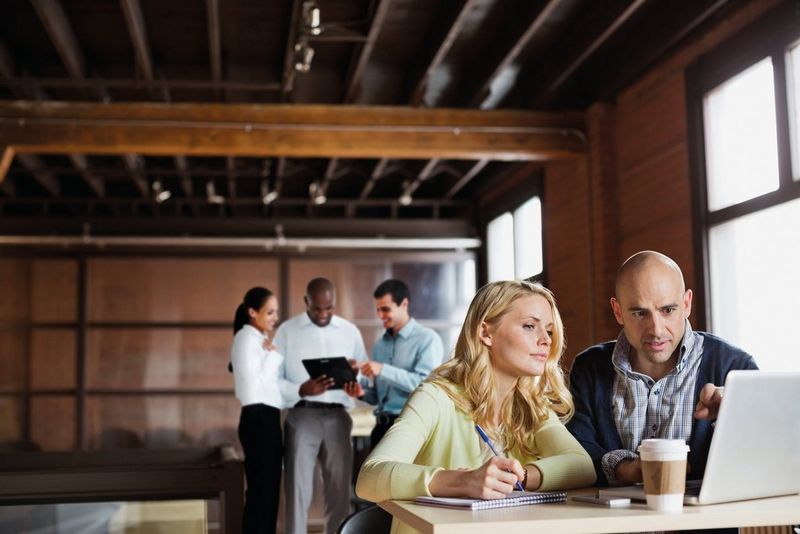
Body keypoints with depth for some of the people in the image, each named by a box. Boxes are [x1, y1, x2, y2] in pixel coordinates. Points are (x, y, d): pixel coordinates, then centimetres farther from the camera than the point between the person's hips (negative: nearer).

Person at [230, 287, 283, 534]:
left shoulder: (260, 339, 17)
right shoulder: (247, 338, -10)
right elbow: (254, 386, -18)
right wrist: (273, 355, -11)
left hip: (268, 418, 9)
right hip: (258, 419, -9)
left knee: (268, 490, 12)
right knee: (260, 490, -6)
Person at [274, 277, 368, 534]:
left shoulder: (350, 331, 11)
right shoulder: (287, 330, 3)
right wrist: (301, 390, -19)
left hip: (337, 417, 3)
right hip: (302, 416, -2)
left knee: (340, 489, 6)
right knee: (298, 489, -3)